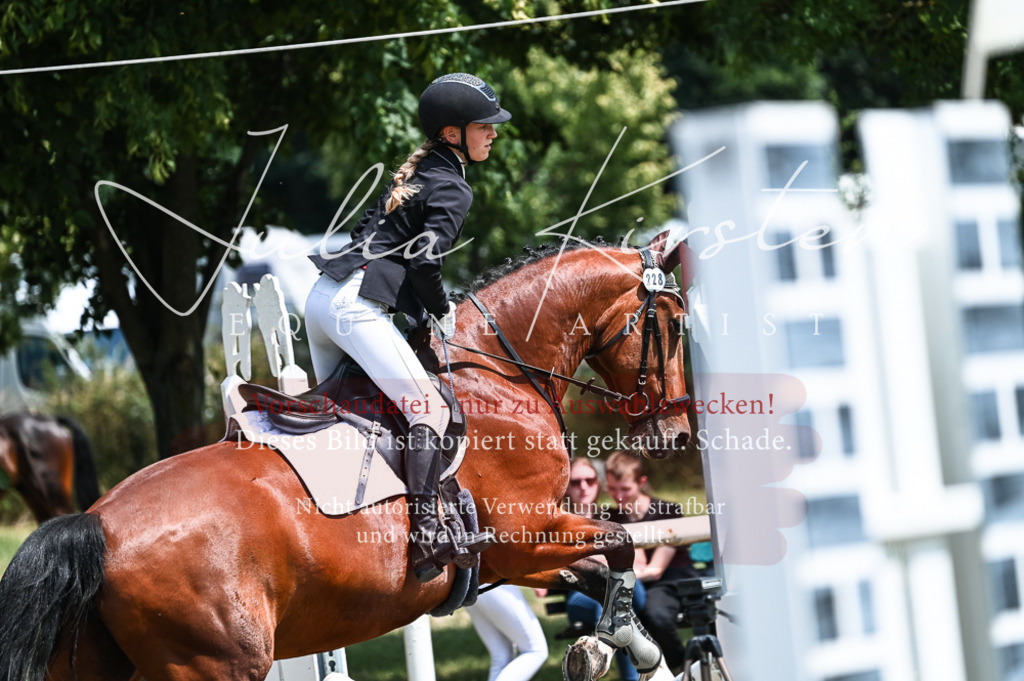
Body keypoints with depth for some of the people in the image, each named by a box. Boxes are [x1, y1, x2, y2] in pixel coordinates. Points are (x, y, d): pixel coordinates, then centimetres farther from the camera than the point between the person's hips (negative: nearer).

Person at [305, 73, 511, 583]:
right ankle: (424, 532, -25)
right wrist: (441, 314, -1)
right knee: (428, 407, -15)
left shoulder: (415, 173, 21)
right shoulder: (453, 188, -6)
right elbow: (424, 258, -18)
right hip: (357, 306, -10)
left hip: (322, 295, 10)